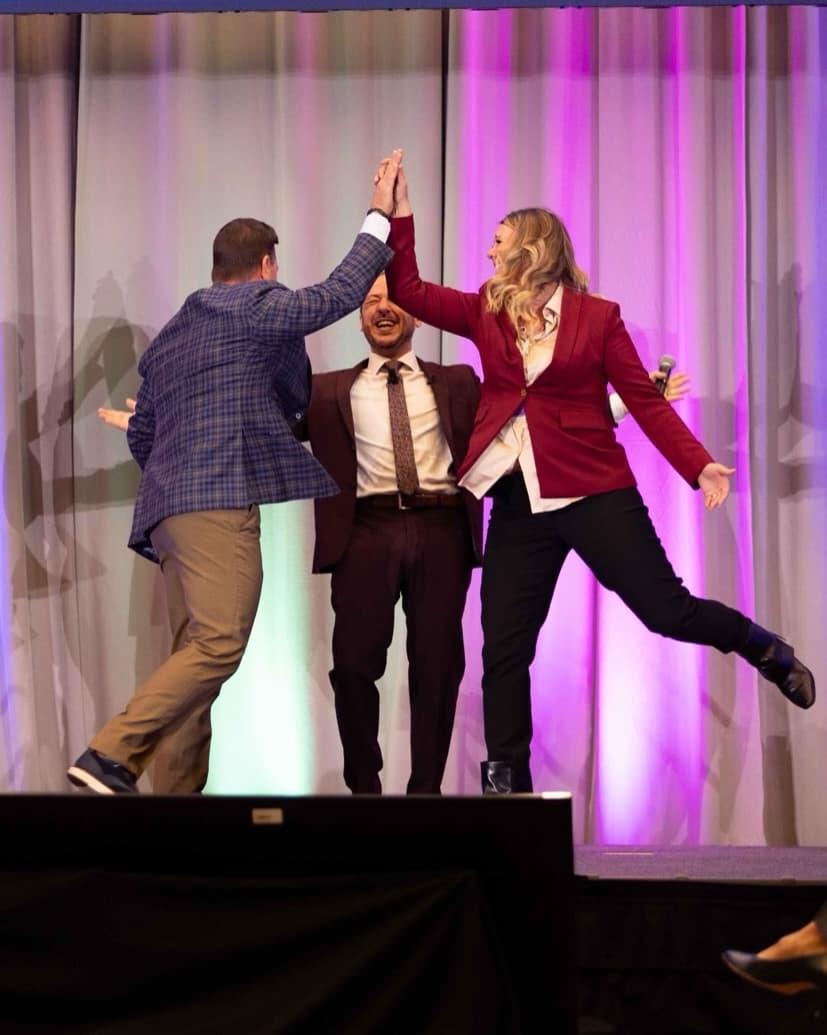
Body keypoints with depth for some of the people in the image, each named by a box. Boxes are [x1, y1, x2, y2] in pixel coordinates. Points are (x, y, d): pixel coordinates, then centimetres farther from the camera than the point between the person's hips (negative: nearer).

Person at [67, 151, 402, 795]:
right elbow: (339, 294, 1)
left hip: (167, 509, 9)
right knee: (219, 644, -17)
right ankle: (111, 756, -25)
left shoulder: (169, 337, 25)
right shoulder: (253, 306, 2)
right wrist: (380, 218, 11)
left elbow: (140, 435, 26)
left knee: (196, 654, 6)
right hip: (221, 501, -9)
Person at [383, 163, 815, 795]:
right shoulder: (486, 313, 8)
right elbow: (407, 291, 5)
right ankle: (507, 781, 13)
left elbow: (645, 400, -5)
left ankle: (767, 650, 26)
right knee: (504, 648, 3)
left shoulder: (597, 316, -3)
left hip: (596, 493, -4)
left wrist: (698, 465, -14)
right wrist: (400, 214, -4)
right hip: (519, 503, 4)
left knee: (667, 610, -3)